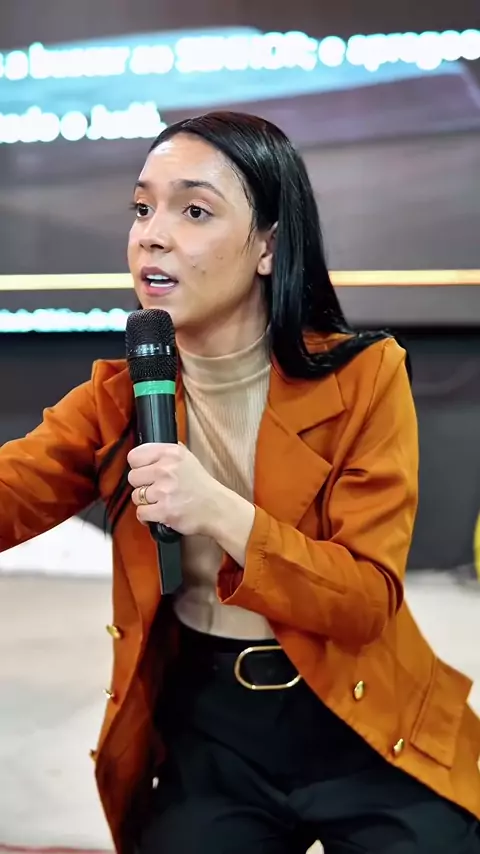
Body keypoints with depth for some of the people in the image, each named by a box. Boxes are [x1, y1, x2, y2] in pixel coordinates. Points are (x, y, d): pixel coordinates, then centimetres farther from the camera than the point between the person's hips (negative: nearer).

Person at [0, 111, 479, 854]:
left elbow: (369, 600, -16)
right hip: (206, 738, 2)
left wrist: (221, 514, -30)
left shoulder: (362, 378, -11)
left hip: (366, 738, -2)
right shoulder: (118, 397, -2)